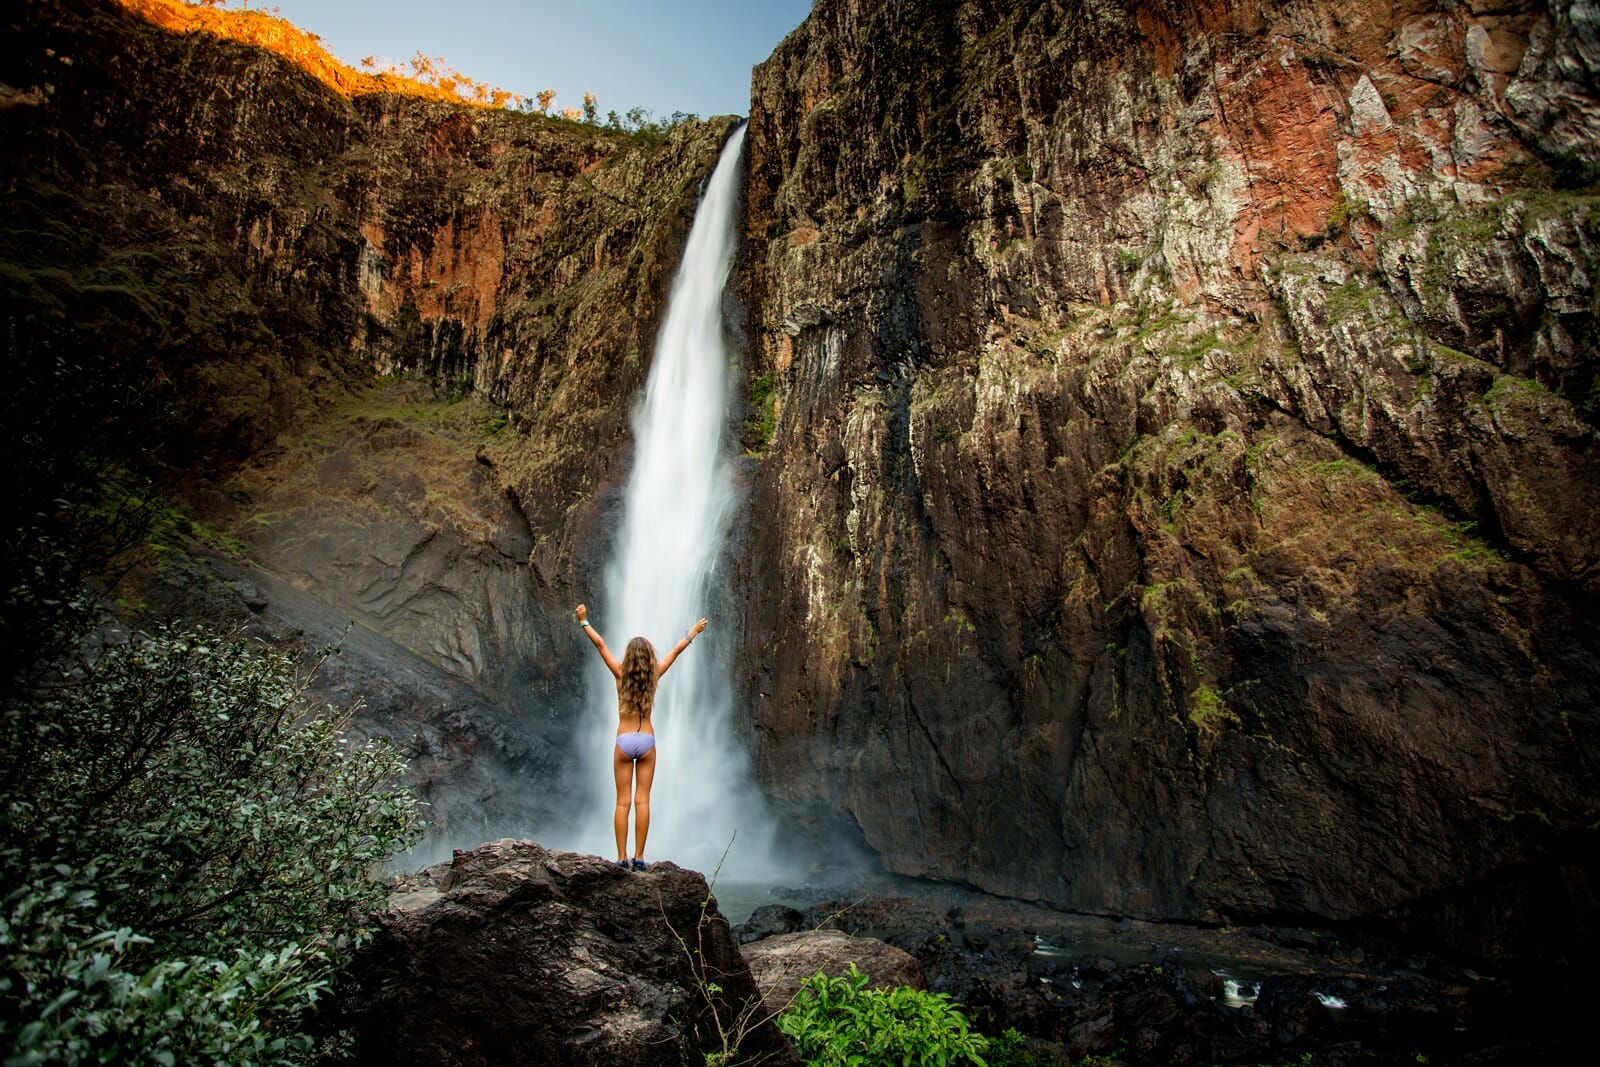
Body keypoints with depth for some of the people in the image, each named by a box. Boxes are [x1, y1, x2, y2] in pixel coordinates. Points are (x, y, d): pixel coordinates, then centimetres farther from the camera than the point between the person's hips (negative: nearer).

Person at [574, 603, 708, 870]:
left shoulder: (621, 675, -4)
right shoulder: (653, 676, -1)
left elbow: (600, 644, 2)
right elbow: (676, 651, 12)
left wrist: (584, 621, 11)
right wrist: (692, 633, 25)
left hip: (624, 741, -1)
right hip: (647, 741, 1)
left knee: (623, 802, 2)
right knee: (642, 801, 1)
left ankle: (622, 858, 1)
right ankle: (638, 857, 1)